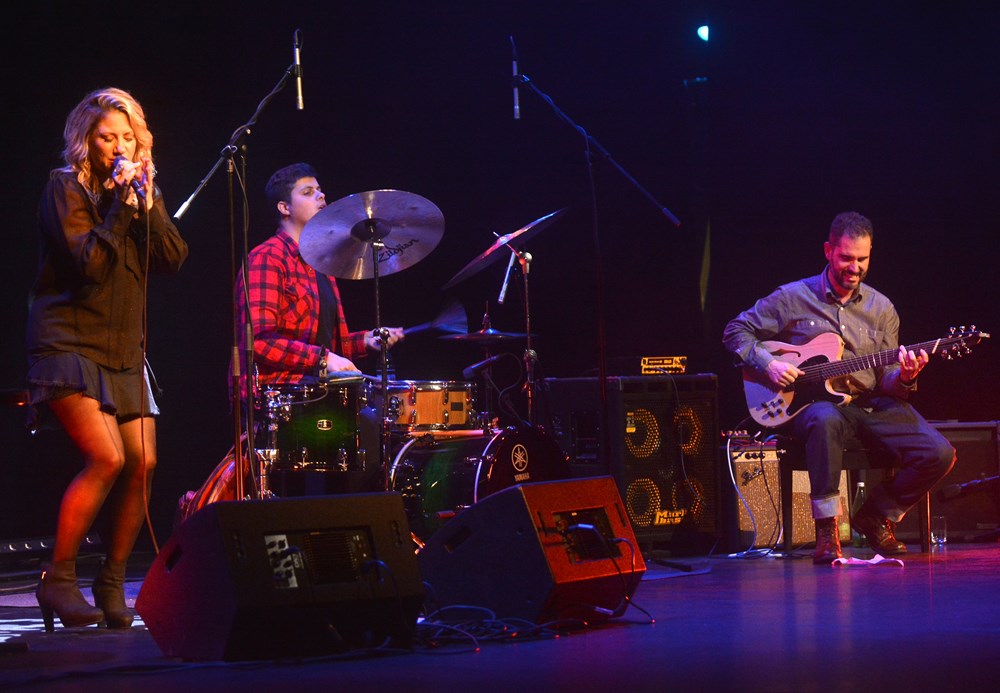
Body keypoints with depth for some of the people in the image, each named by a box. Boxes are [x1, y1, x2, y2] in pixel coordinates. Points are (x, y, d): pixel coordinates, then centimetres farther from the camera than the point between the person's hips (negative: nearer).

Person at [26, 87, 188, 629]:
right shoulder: (66, 188, -4)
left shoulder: (140, 189, 14)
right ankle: (58, 579, -6)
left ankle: (112, 582, 11)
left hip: (124, 349, 6)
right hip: (69, 344, -6)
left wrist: (147, 204, -10)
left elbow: (173, 260, 2)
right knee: (107, 457, -19)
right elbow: (88, 263, -16)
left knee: (143, 463, -3)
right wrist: (119, 203, -15)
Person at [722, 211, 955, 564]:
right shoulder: (793, 298, 2)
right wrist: (767, 364, -10)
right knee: (826, 421, -43)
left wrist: (903, 377, -15)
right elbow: (736, 331, 7)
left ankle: (877, 517, 8)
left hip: (871, 403, 4)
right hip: (812, 401, -4)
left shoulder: (881, 308, 11)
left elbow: (885, 380, 9)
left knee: (939, 454, -17)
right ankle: (826, 531, -30)